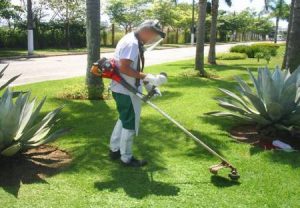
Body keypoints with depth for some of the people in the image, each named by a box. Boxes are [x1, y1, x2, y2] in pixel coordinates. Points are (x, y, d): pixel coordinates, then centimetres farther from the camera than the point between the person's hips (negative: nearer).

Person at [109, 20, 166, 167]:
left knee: (124, 120, 23)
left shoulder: (134, 42, 11)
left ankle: (114, 149, 36)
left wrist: (148, 85, 11)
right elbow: (124, 68, -29)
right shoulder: (132, 43, -21)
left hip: (123, 89, 10)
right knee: (130, 124, 3)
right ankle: (126, 158, 18)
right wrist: (149, 78, -29)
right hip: (127, 91, -10)